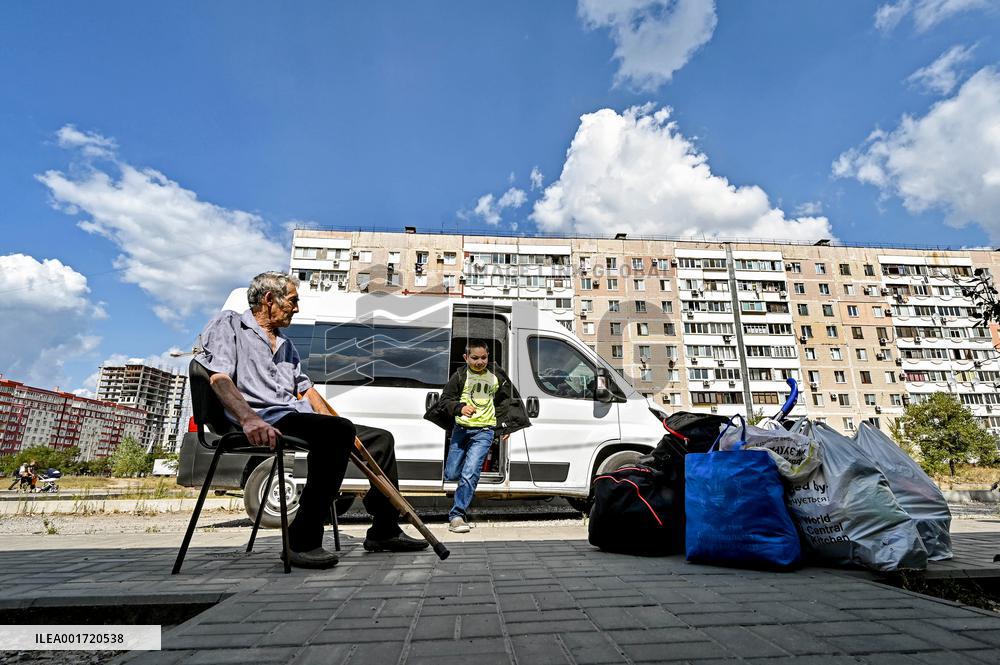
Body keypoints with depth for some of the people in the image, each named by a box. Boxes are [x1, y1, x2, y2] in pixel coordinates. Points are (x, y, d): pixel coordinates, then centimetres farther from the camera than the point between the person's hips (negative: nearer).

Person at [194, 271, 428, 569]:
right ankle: (303, 541, -30)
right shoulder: (229, 323, 5)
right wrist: (249, 418, -30)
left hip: (299, 418, 9)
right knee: (338, 430, -35)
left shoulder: (285, 344, 29)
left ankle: (384, 531, 11)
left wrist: (338, 425, 11)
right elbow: (220, 377, -12)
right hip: (267, 419, -9)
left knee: (381, 438, 6)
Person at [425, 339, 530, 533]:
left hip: (484, 431, -1)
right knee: (451, 475, 5)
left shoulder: (496, 377, 7)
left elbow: (504, 402, 21)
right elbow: (444, 400, -4)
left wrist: (506, 426, 15)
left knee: (469, 474, -14)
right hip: (461, 428, 1)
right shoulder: (460, 376, -1)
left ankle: (457, 515, -5)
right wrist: (460, 408, -23)